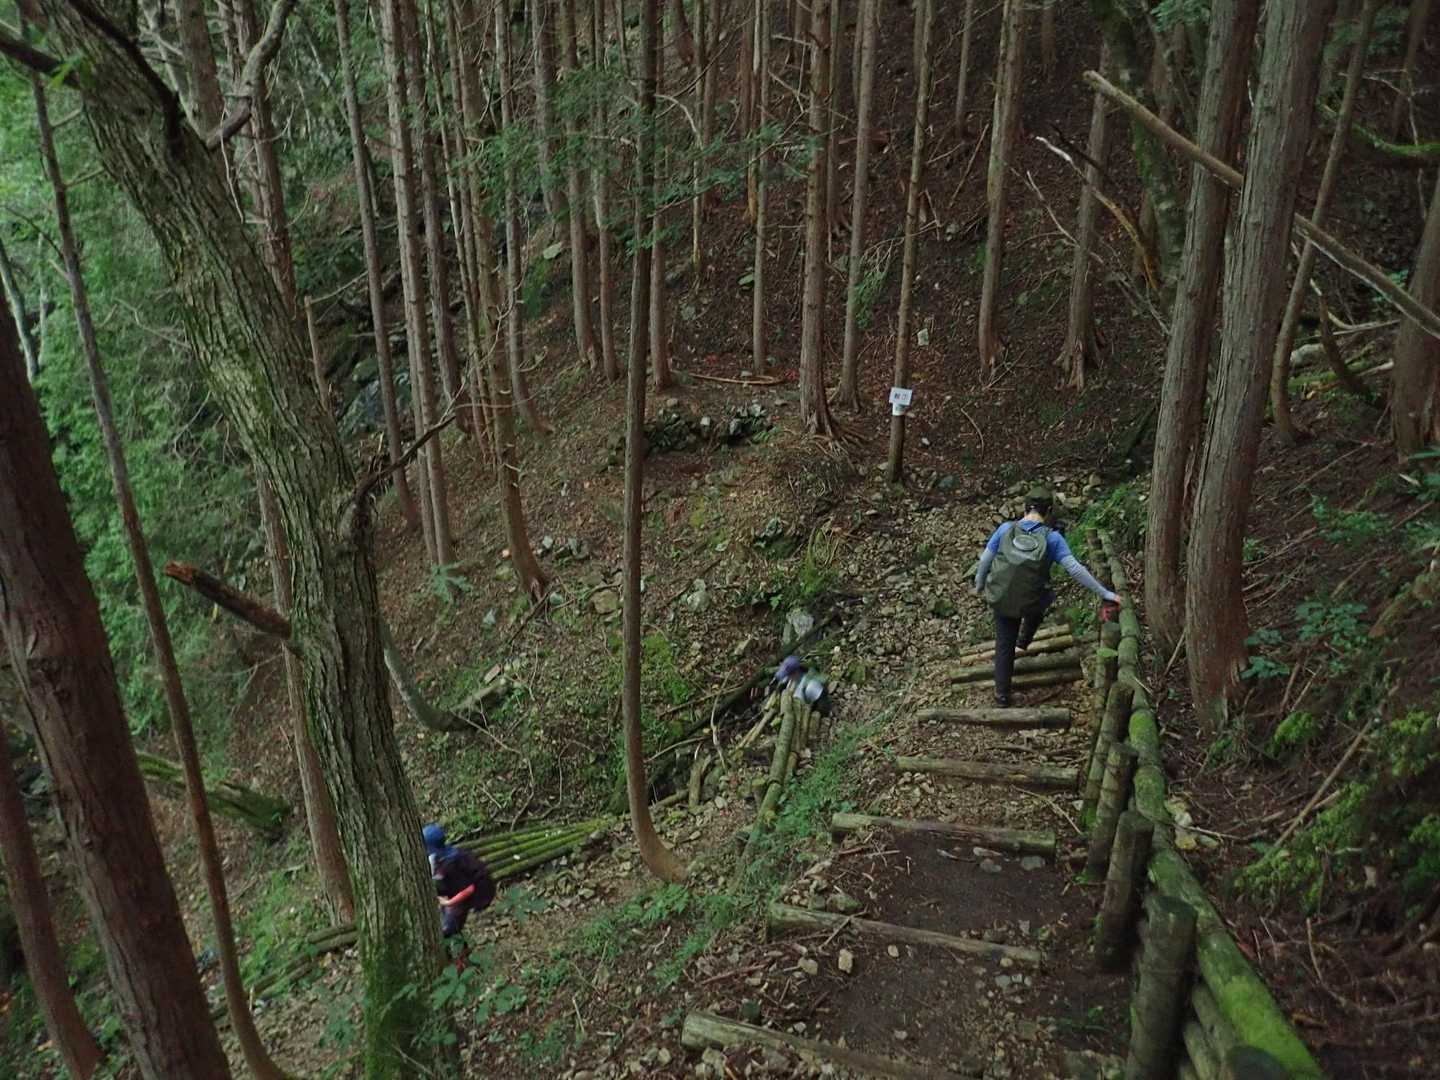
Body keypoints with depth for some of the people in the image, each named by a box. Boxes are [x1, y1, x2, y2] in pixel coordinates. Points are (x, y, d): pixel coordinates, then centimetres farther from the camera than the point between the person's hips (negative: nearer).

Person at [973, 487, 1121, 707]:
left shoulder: (1005, 529, -8)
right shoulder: (1051, 538, -13)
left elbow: (985, 560, 0)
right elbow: (1075, 569, -17)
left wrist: (979, 585, 17)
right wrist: (1104, 593, -10)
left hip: (1001, 600, 1)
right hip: (1032, 603, -1)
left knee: (1004, 645, 18)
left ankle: (1002, 695, 25)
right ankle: (1023, 641, 43)